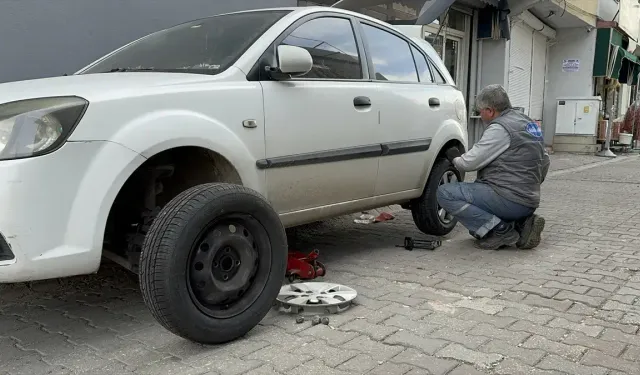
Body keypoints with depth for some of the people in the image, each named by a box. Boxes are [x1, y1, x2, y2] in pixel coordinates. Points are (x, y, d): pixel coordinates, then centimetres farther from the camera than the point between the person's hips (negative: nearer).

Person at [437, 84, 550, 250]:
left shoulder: (500, 128, -13)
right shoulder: (528, 122, 17)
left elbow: (469, 162, -13)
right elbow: (545, 161, 24)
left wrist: (455, 159, 8)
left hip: (510, 199, -10)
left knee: (445, 193, -13)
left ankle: (500, 230, -14)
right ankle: (522, 223, 8)